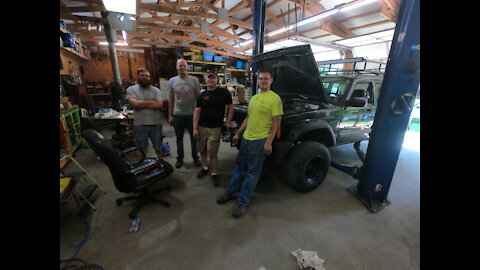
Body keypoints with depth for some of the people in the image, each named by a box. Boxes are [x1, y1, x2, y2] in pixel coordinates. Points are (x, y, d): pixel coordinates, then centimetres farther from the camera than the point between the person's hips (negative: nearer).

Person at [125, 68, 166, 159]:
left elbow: (159, 104, -10)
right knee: (141, 150, 12)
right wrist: (151, 102, -6)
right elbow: (135, 104, -13)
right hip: (139, 124, 0)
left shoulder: (156, 90, 4)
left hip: (156, 123, 1)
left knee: (158, 148, 14)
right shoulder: (131, 89, 3)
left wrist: (141, 104, -10)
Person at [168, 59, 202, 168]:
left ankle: (195, 157, 28)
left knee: (193, 138, 10)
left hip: (192, 114, -2)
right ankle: (180, 158, 31)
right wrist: (170, 115, 5)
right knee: (179, 138, 14)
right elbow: (170, 99, 7)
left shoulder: (194, 80, -3)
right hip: (177, 115, 2)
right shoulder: (172, 81, 4)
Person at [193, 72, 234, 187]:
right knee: (202, 150, 13)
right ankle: (204, 168, 36)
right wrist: (195, 128, -4)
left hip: (215, 128, -3)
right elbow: (197, 112, 2)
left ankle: (214, 174, 16)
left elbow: (230, 107, 5)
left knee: (212, 153, -2)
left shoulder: (224, 92, 0)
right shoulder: (202, 95, 6)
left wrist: (228, 122, -3)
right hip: (201, 127, 4)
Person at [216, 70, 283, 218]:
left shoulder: (275, 98, -8)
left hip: (260, 141, -7)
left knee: (252, 172, 5)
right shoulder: (254, 98, 15)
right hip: (246, 138, 8)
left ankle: (243, 202, 19)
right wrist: (238, 134, 18)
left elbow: (276, 122, -12)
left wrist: (268, 142, -18)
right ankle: (230, 192, 35)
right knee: (240, 167, 18)